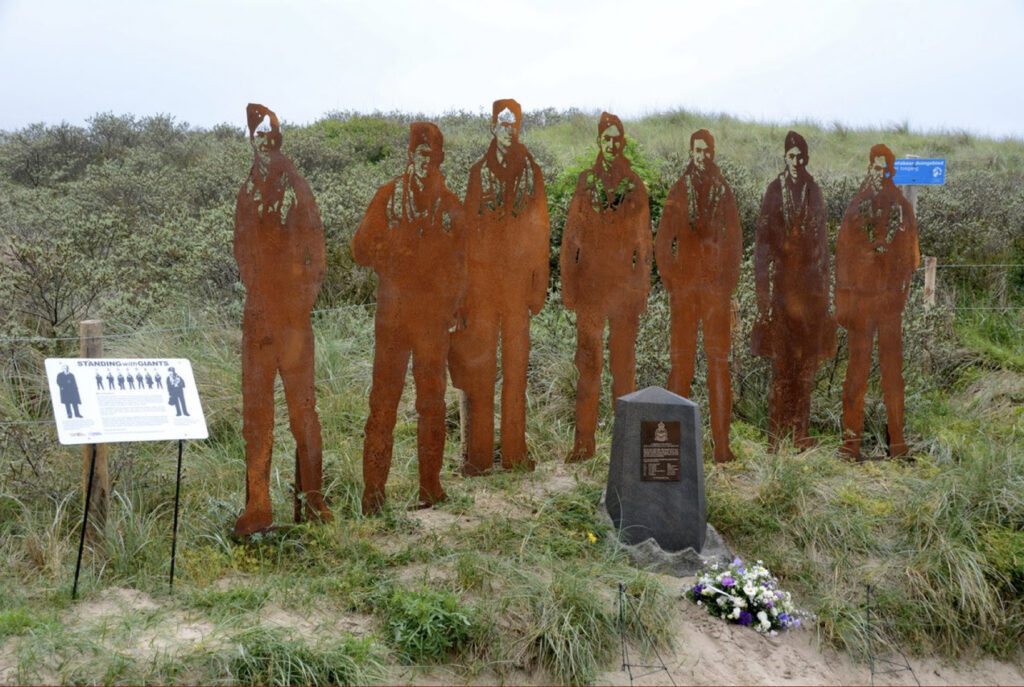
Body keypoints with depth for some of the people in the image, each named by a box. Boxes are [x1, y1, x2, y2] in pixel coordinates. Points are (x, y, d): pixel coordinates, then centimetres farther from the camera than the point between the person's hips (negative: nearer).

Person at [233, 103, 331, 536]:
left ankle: (311, 500, 8)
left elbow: (315, 253, -3)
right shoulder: (248, 194, 13)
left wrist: (305, 297, -10)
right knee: (255, 409, 6)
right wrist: (255, 293, 4)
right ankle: (257, 507, 12)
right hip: (258, 313, 5)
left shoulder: (297, 191, -2)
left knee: (302, 404, -1)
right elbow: (243, 251, 16)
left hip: (293, 313, -5)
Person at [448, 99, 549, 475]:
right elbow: (469, 227, 3)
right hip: (483, 275, 0)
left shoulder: (532, 173, 4)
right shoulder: (479, 171, 5)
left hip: (518, 277, 0)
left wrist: (539, 285, 1)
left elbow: (539, 230, 4)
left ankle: (514, 450, 9)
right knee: (479, 363, 1)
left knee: (516, 361, 4)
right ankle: (479, 453, 5)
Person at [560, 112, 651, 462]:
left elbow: (644, 240, 8)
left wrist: (643, 288, 2)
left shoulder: (635, 185, 6)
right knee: (588, 358, 1)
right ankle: (584, 440, 6)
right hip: (590, 282, 0)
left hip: (624, 283, 0)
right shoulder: (585, 182, 7)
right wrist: (568, 285, 1)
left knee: (624, 358, 3)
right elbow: (571, 236, 8)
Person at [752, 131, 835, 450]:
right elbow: (763, 239, -4)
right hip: (782, 282, -4)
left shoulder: (813, 192, 11)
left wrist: (823, 286, 9)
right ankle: (776, 433, 3)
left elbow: (821, 241, 14)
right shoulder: (775, 190, -1)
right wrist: (765, 287, -10)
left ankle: (800, 430, 14)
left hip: (809, 283, 4)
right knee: (781, 359, -4)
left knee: (807, 359, 6)